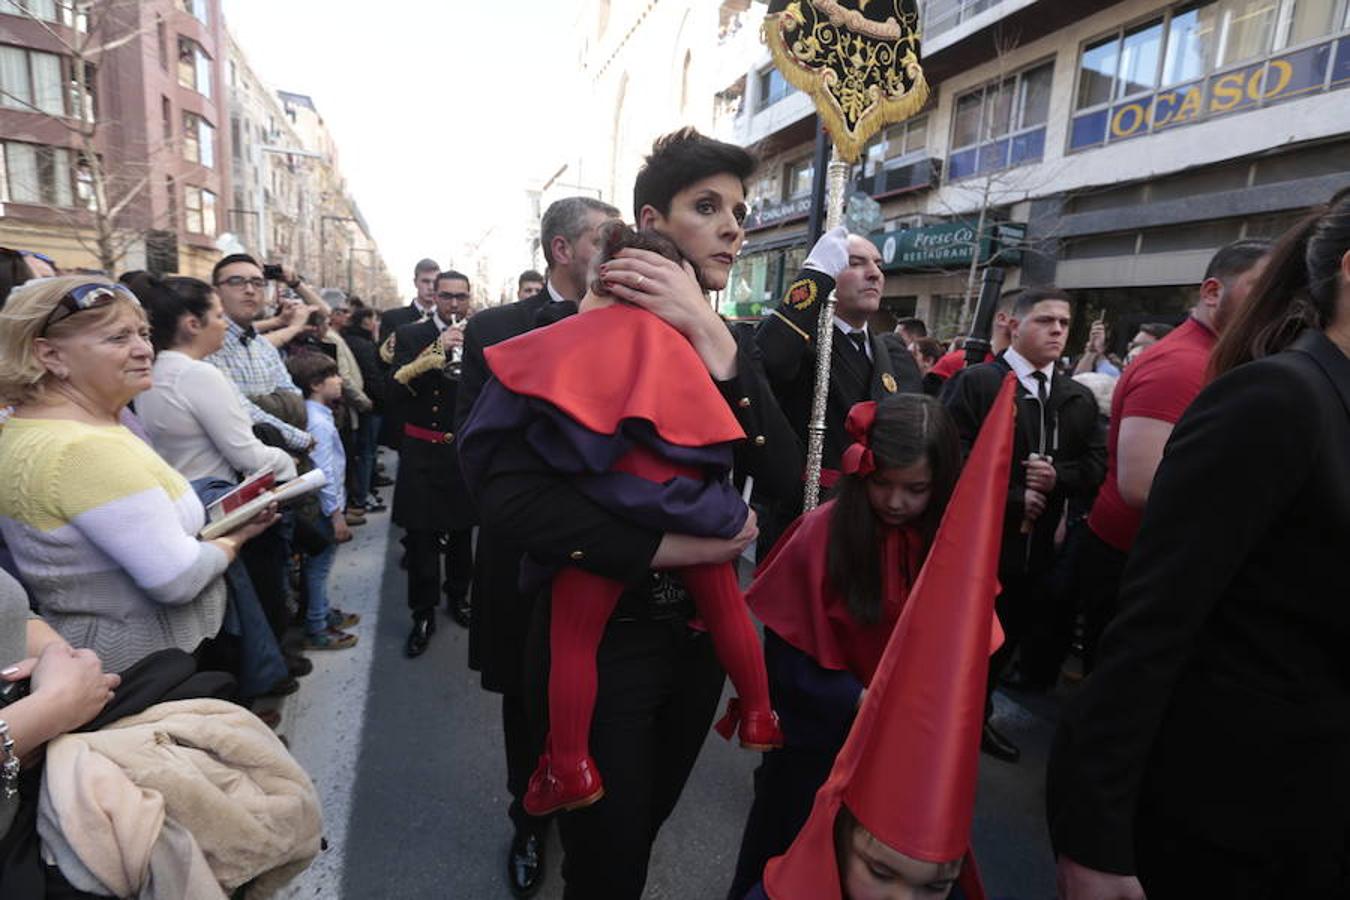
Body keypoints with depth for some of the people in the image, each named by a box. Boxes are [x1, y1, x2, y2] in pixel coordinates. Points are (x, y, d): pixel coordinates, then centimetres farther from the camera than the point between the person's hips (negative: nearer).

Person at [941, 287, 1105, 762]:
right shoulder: (975, 382, -8)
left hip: (1035, 546, 6)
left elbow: (1097, 465, 8)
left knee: (1007, 639, 17)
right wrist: (1011, 501, -16)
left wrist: (1059, 476, -13)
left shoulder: (1079, 398, 11)